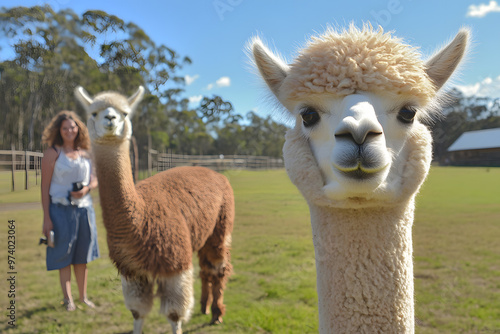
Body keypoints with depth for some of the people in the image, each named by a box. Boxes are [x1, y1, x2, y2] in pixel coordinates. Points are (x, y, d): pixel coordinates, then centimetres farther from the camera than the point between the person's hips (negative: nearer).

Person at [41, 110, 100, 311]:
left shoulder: (85, 153, 10)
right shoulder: (52, 152, -3)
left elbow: (94, 180, 15)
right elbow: (45, 186, -6)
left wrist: (87, 189, -9)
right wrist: (46, 217, -11)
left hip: (84, 208, 4)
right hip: (61, 209, -4)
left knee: (82, 256, 10)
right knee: (64, 256, 2)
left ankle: (83, 297, 23)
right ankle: (68, 299, 14)